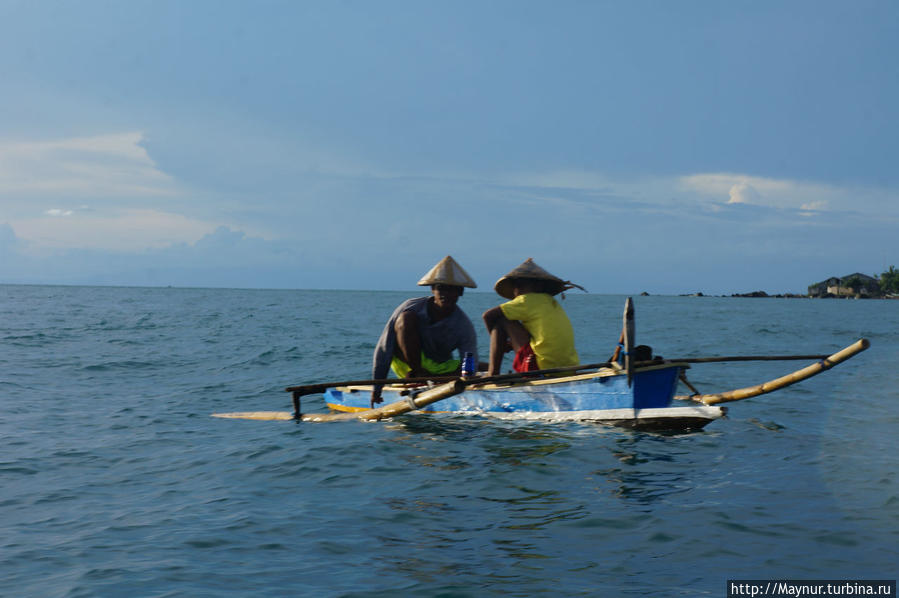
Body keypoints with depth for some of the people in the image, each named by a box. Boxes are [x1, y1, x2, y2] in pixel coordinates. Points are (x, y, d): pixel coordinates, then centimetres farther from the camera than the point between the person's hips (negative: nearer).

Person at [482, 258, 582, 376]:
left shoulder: (527, 300, -1)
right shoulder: (552, 302, 20)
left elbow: (488, 315, 0)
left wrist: (497, 342, 14)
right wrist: (512, 343, 21)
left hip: (542, 367, -8)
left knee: (502, 320, 2)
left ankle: (492, 373, -3)